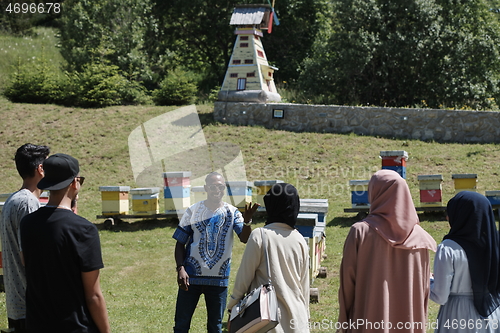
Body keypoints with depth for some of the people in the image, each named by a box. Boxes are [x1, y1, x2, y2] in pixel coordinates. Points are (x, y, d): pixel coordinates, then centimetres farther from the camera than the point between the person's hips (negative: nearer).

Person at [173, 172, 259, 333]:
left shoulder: (232, 212, -1)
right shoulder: (193, 211, -1)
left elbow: (245, 238, -16)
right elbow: (180, 243, 3)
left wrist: (247, 221, -36)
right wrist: (180, 269, -10)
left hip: (219, 279, 0)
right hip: (191, 277, 0)